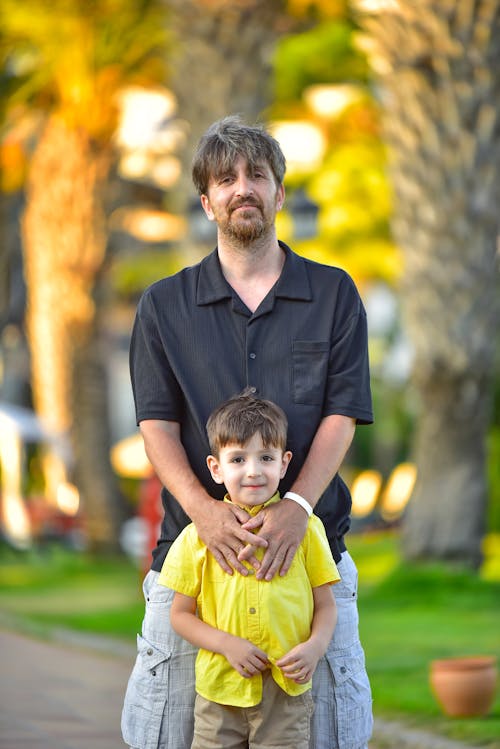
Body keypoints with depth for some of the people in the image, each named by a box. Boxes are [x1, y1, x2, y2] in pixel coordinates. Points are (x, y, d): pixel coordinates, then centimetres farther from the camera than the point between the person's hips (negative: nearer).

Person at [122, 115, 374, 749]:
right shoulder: (163, 305, 9)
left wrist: (296, 505, -19)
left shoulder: (334, 295, 8)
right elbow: (157, 423, 0)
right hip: (194, 536, 0)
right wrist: (203, 506, -19)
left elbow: (342, 415, -1)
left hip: (310, 538, 0)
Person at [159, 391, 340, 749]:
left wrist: (316, 645, -12)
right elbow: (181, 614, 5)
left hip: (287, 692, 0)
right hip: (220, 692, 0)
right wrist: (227, 645, -11)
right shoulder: (198, 537, 1)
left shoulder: (305, 529, 2)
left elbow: (325, 604, 7)